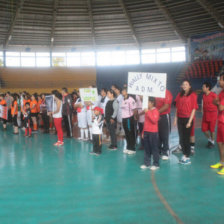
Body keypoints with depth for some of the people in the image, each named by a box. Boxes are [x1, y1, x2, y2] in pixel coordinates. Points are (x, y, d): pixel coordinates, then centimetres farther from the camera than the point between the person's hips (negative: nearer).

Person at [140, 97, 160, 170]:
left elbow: (154, 120, -25)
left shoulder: (155, 111, -10)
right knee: (147, 148, 11)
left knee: (154, 148, 1)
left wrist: (148, 112, -25)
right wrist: (143, 132, 18)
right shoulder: (147, 111, 13)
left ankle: (156, 164, 10)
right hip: (146, 132, 7)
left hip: (153, 132, -7)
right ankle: (146, 163, 20)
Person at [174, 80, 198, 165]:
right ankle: (184, 154, 21)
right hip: (180, 119, 5)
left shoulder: (193, 95, -5)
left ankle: (187, 157, 9)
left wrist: (190, 121, -13)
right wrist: (175, 119, 7)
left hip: (187, 119, -5)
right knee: (181, 138, 8)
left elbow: (194, 109, -8)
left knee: (186, 138, -1)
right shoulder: (180, 95, 11)